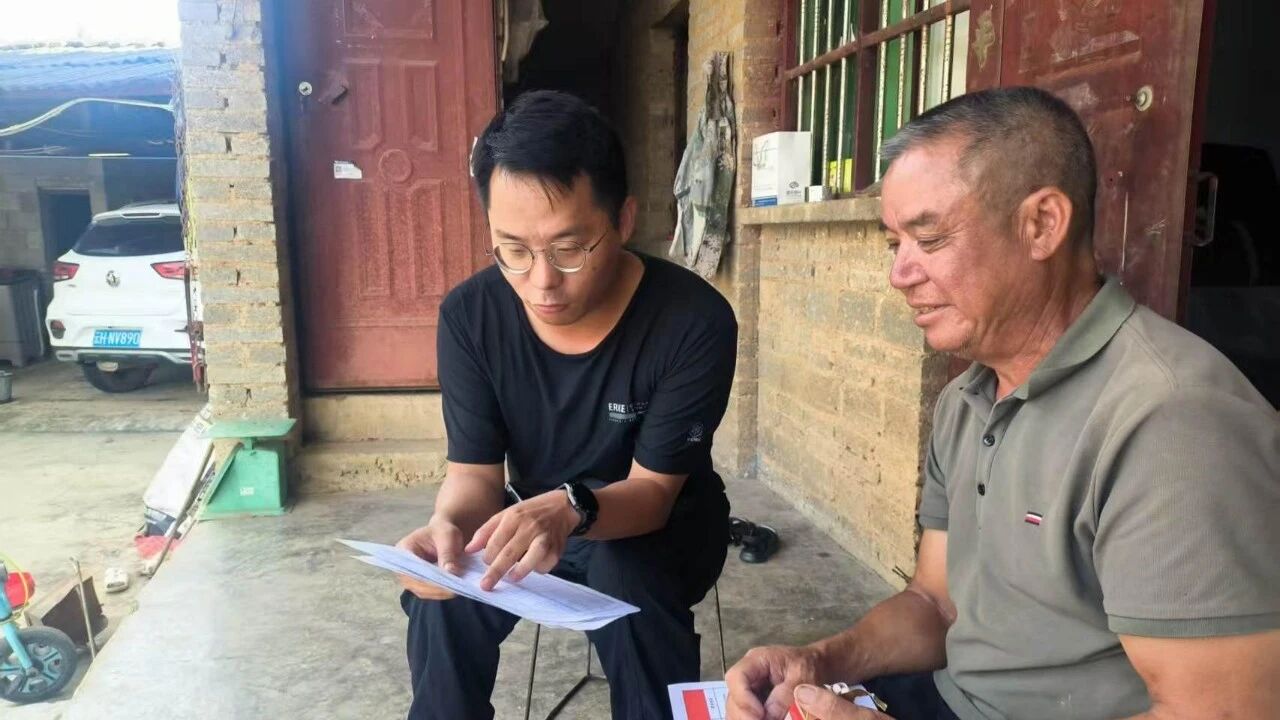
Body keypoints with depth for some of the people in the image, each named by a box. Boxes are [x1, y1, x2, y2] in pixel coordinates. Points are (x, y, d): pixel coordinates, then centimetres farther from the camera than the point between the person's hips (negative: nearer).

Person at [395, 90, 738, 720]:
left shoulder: (695, 322, -27)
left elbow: (653, 489, -24)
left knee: (625, 580, -34)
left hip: (659, 524, -2)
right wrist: (448, 524, -38)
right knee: (443, 589, -25)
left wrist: (571, 509, -47)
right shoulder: (469, 316, -16)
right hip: (532, 516, 3)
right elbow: (475, 471, -14)